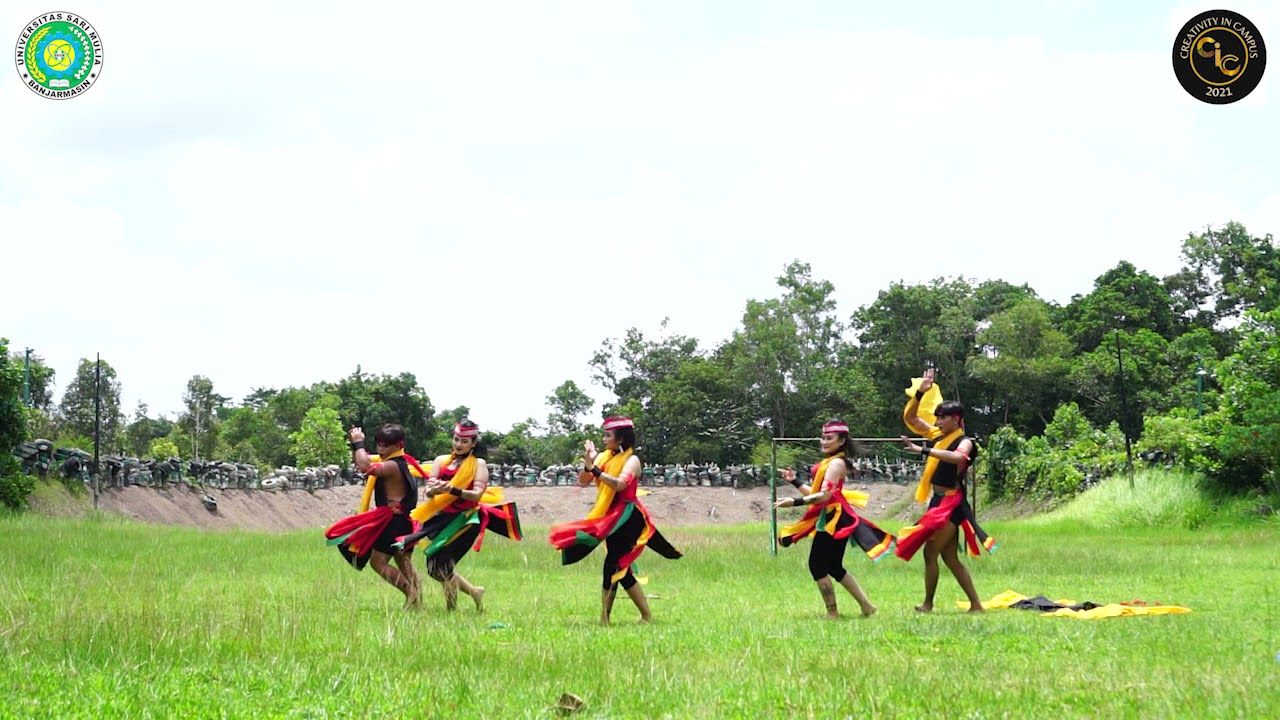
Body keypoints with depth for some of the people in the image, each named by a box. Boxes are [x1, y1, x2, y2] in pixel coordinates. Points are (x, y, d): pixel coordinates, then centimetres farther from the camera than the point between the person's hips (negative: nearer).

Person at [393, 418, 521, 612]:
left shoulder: (478, 465, 1)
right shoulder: (441, 461, 10)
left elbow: (477, 494, -13)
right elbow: (428, 491, 3)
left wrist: (452, 490, -29)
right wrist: (434, 490, -22)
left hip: (464, 520, -5)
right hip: (442, 518, 5)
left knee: (442, 566, -15)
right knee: (435, 568, 4)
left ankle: (451, 607, 2)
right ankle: (474, 591, 24)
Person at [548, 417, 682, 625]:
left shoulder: (631, 460, -10)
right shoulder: (604, 457, 9)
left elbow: (619, 484, -27)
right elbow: (583, 481, 6)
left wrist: (594, 469, -29)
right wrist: (587, 465, -12)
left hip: (626, 518, -8)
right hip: (611, 518, 8)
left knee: (613, 566, -12)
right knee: (621, 570, 8)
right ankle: (646, 616, 13)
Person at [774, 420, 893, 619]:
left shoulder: (836, 463, -13)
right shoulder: (829, 463, 19)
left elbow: (824, 495, -24)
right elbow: (814, 494, 18)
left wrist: (795, 502, -32)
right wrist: (794, 481, 11)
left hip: (833, 520, -11)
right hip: (828, 518, 11)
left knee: (817, 565, -8)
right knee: (834, 568, 15)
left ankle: (832, 612, -1)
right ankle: (866, 606, 20)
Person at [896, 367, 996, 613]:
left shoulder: (964, 442, -11)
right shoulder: (938, 436, 11)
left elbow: (958, 457, -36)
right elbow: (910, 417, 15)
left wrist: (924, 450, -40)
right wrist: (920, 393, 1)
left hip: (951, 503, -8)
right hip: (939, 502, 8)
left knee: (930, 552, -8)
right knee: (951, 559, 9)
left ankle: (928, 604, 1)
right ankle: (975, 604, 12)